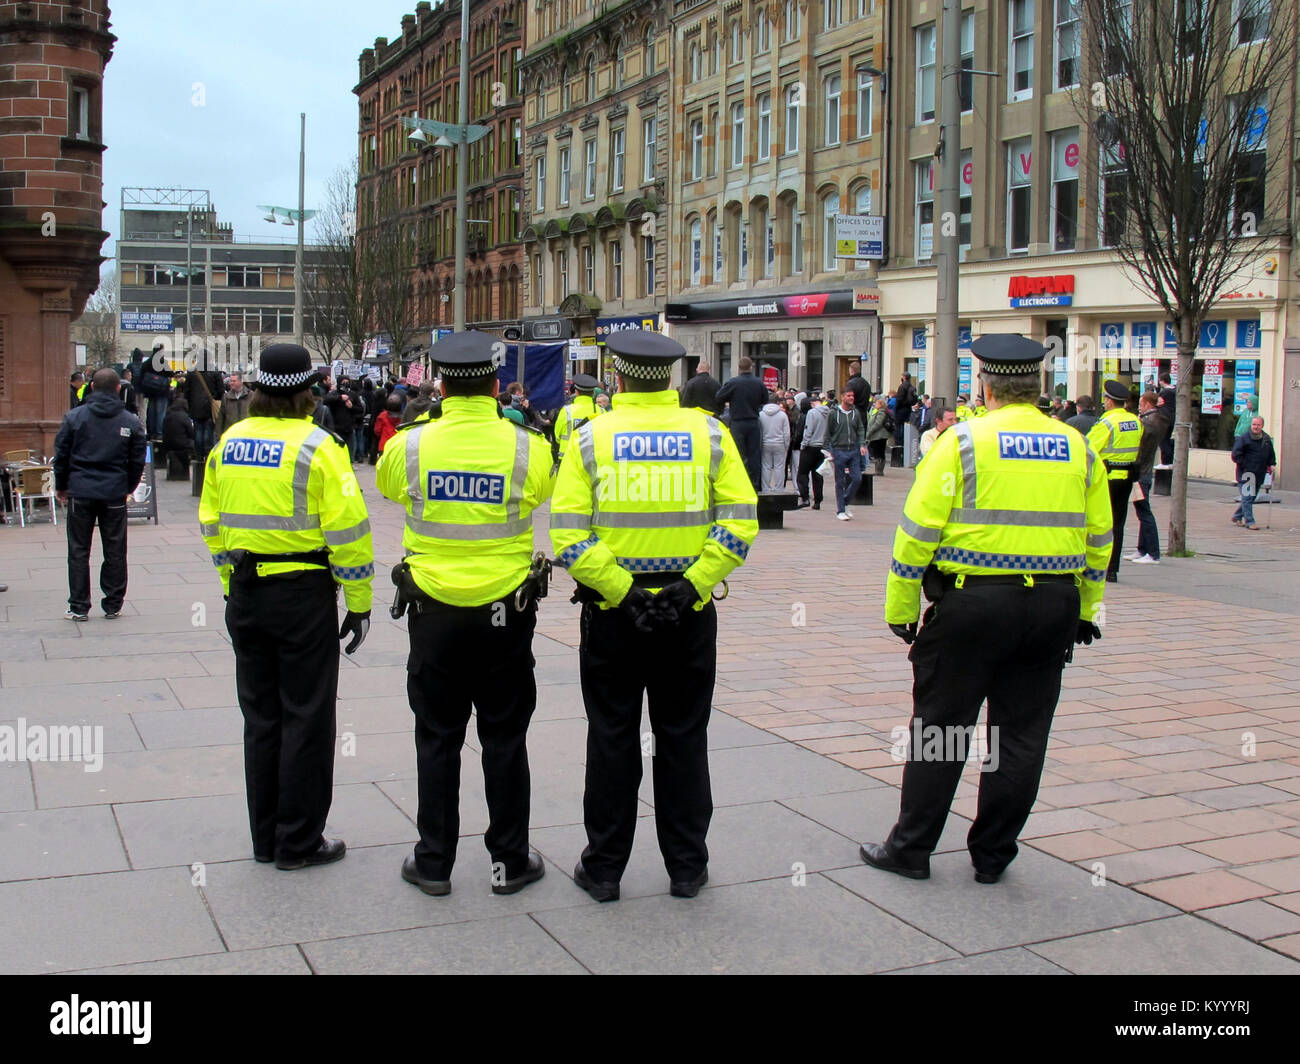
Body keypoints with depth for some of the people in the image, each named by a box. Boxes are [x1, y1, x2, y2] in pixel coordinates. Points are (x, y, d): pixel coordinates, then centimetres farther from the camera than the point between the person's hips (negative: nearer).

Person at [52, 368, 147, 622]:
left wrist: (61, 487, 13)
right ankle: (113, 606, 13)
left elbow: (61, 455, 0)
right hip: (115, 494, 1)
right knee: (115, 552, 9)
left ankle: (79, 607, 8)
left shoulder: (74, 417, -3)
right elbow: (137, 461, 3)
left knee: (79, 551, 7)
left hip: (81, 492, 0)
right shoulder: (131, 421, -1)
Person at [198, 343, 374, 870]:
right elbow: (347, 529, -15)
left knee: (260, 717, 15)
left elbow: (212, 522, 13)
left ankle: (265, 837, 24)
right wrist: (358, 603, -7)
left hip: (245, 594, 6)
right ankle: (299, 842, 12)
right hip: (304, 595, -6)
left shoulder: (228, 442, 6)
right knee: (306, 719, 5)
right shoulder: (316, 446, -13)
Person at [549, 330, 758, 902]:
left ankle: (603, 867, 20)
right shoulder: (709, 434, -1)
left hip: (612, 614, -1)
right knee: (683, 739, 12)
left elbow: (569, 536, -13)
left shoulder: (590, 438, -4)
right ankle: (686, 867, 21)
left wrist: (621, 592, -13)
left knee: (612, 741, 10)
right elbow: (740, 521, -8)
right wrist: (692, 585, -10)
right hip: (688, 616, 1)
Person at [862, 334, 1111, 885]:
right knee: (1022, 732, 11)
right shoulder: (1079, 449, 9)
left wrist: (900, 608, -2)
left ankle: (910, 848, 16)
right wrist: (1086, 609, 23)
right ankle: (992, 856, 20)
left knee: (939, 729, 6)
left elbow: (919, 530, -9)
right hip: (1054, 606, 4)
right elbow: (1098, 539, 14)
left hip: (972, 602, -4)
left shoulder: (963, 440, -6)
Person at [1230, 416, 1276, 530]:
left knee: (1252, 497, 13)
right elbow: (1236, 454, -10)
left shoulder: (1267, 439, 11)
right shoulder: (1244, 438, -8)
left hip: (1259, 474, 6)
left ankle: (1236, 516, 27)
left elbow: (1271, 454, 24)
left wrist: (1271, 464, 9)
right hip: (1246, 474, -6)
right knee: (1247, 497, -9)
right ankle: (1249, 522, -6)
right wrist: (1244, 465, -15)